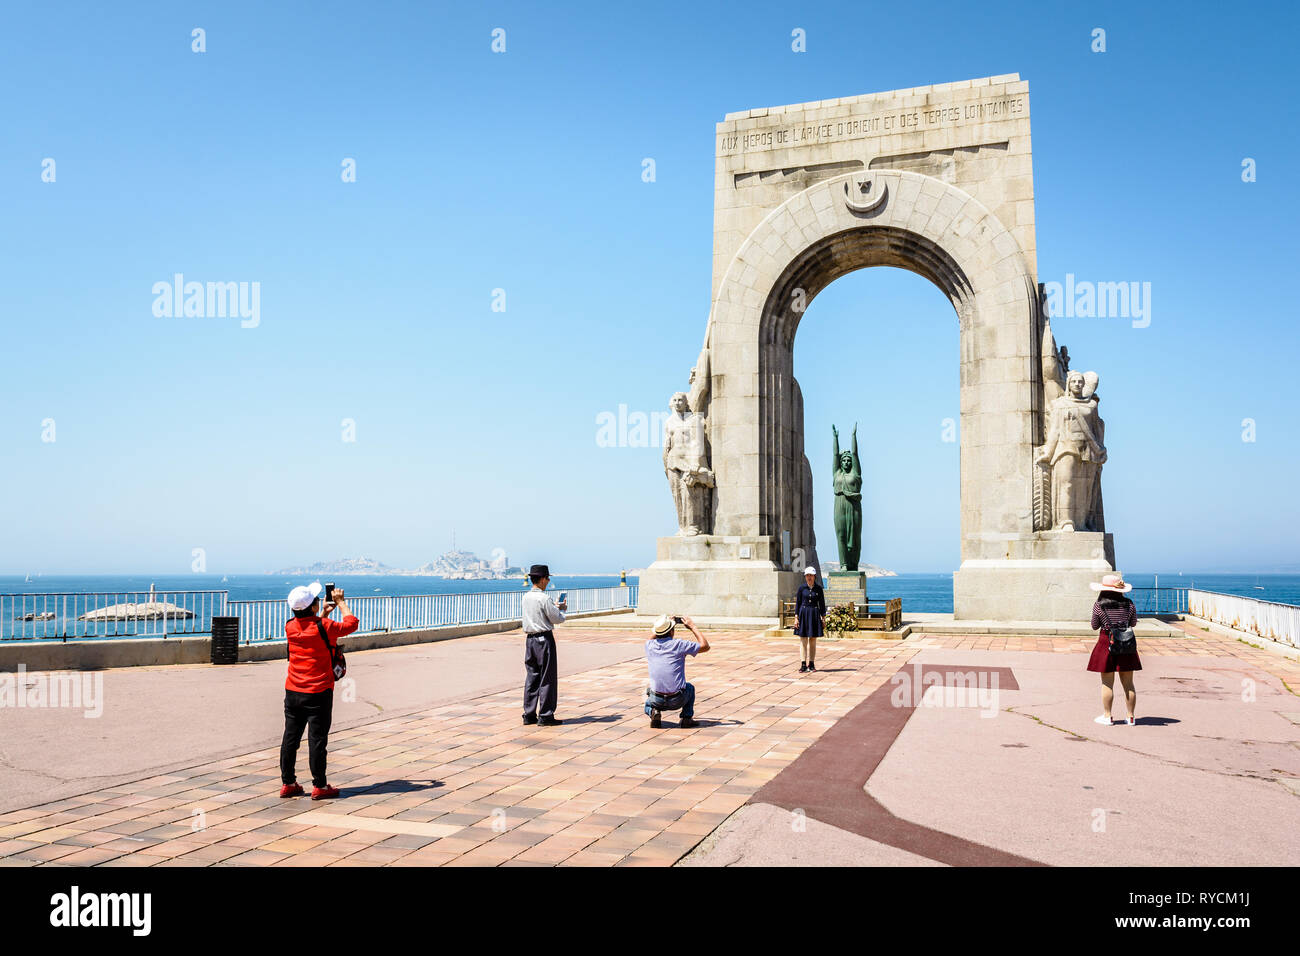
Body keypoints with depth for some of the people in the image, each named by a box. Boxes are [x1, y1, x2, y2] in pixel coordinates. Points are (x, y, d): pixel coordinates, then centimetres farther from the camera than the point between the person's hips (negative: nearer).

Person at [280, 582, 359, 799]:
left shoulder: (290, 627, 1)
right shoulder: (324, 627, -15)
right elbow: (351, 624, -1)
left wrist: (323, 614, 27)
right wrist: (340, 602, 9)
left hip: (293, 692, 5)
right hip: (318, 693, -5)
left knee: (290, 737, 12)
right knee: (317, 739, 0)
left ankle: (287, 783, 19)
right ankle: (320, 786, 5)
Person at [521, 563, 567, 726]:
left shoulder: (526, 597, 7)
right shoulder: (544, 599, -16)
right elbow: (558, 619, -10)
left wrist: (555, 607, 18)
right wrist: (562, 609, 9)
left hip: (530, 639, 7)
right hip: (544, 639, -7)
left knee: (531, 677, 12)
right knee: (547, 678, 0)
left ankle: (529, 714, 16)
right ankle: (545, 716, 2)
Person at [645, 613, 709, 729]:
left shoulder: (650, 645, 2)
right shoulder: (679, 644, -8)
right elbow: (705, 646, 3)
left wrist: (663, 625, 29)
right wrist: (692, 627, 9)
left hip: (657, 700, 1)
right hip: (677, 700, -1)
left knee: (649, 691, 36)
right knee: (690, 687, 32)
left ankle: (653, 712, 7)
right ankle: (686, 718, 16)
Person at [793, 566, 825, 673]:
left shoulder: (818, 588, 1)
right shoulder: (802, 588, 0)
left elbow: (822, 603, 6)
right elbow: (797, 603, 3)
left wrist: (823, 617, 1)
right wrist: (796, 617, -3)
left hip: (814, 615, 1)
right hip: (803, 614, 0)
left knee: (813, 641, 5)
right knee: (803, 640, -2)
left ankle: (811, 664, 13)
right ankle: (803, 664, 0)